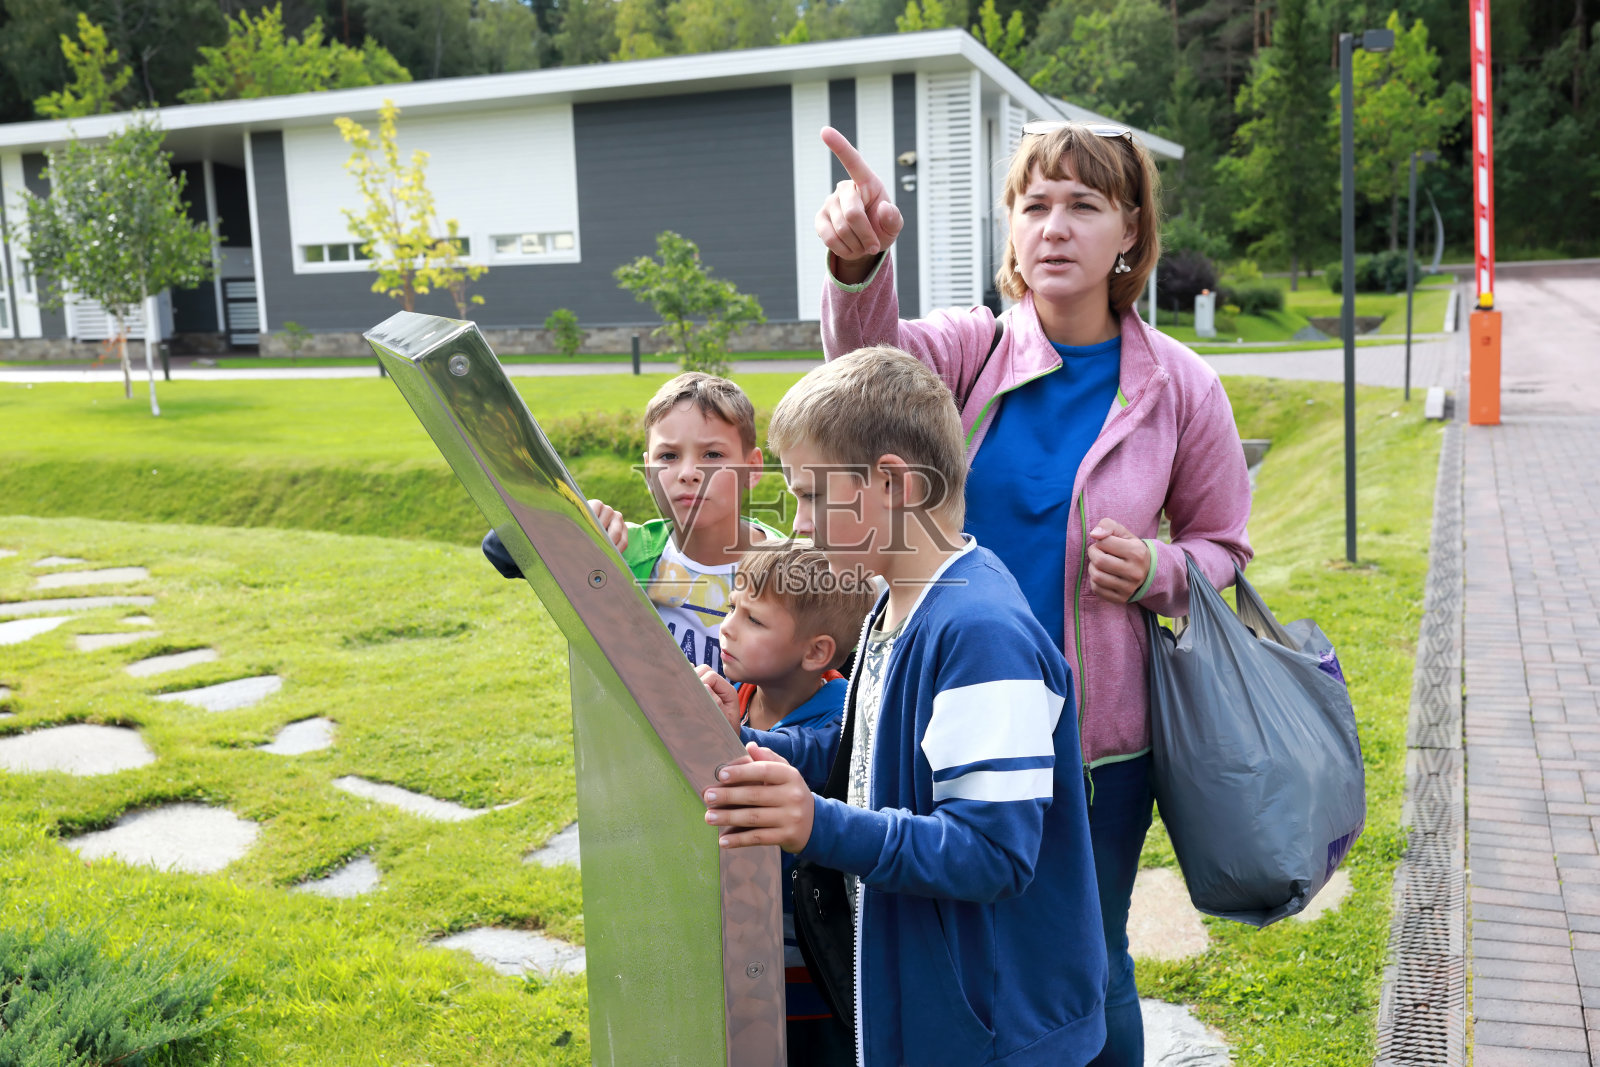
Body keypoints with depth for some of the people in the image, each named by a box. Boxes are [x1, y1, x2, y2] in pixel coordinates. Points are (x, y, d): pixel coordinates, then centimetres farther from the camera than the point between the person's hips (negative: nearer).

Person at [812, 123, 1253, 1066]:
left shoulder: (1180, 387, -3)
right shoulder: (974, 349, -3)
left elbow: (1223, 545, 8)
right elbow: (876, 356, -25)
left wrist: (1154, 570, -15)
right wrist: (858, 263, -47)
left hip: (1097, 736, -1)